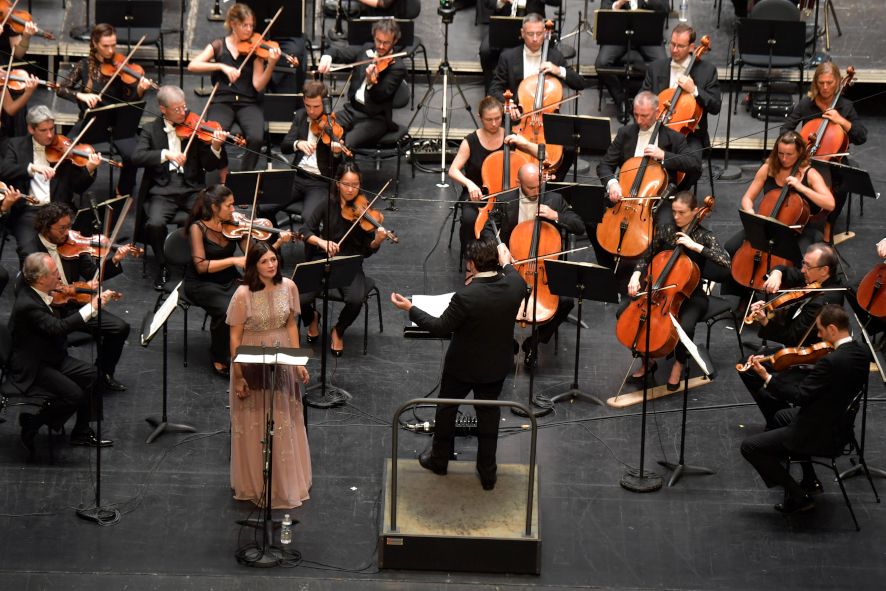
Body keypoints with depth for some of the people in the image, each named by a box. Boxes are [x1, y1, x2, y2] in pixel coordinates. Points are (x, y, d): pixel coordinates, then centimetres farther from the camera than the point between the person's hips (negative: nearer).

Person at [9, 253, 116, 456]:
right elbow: (58, 327, -35)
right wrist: (92, 307, -32)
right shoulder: (27, 304, -28)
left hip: (51, 358, 10)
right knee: (74, 395, -21)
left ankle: (82, 432, 12)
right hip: (31, 369, -10)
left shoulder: (34, 293, 1)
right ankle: (31, 423, 0)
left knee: (92, 375, 0)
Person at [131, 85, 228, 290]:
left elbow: (209, 165, 1)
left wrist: (215, 147, -19)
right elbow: (137, 157, -9)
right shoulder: (151, 130, 7)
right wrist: (165, 154, -23)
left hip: (192, 190, 0)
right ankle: (163, 265, -3)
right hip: (163, 192, 0)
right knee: (155, 223, -30)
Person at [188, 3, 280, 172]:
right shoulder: (219, 46, 5)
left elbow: (258, 86, -5)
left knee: (256, 138, -30)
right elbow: (192, 66, -8)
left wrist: (271, 64, -21)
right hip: (222, 102, -1)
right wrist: (222, 66, -19)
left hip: (248, 103, 1)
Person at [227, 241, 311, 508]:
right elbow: (235, 336, -13)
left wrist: (299, 361, 3)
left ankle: (286, 482, 30)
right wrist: (238, 376, -13)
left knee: (284, 423, 14)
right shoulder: (243, 294, -18)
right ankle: (255, 484, 21)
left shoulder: (288, 287, -6)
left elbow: (291, 325, 5)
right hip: (252, 363, -4)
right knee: (254, 425, 6)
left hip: (282, 361, 4)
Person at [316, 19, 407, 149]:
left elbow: (380, 97, -20)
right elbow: (338, 52, 11)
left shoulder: (397, 67, -11)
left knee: (345, 144, -30)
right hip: (351, 109, 6)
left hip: (375, 119, -6)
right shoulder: (366, 50, 7)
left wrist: (371, 81, -42)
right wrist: (327, 56, -13)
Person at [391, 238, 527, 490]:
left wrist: (410, 309, -12)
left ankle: (439, 459, 40)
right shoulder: (515, 285, -18)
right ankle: (488, 471, 30)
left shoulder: (465, 296, -32)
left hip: (463, 367, -4)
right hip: (497, 366, 4)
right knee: (489, 413, 21)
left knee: (447, 409, 21)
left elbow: (441, 328, -21)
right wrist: (506, 263, 24)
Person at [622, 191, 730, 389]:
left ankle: (679, 363, -2)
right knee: (625, 311, -17)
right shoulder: (665, 230, 1)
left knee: (685, 326, -36)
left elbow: (725, 261, -25)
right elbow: (647, 258, 8)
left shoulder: (703, 236, -10)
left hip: (690, 296, -4)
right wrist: (636, 276, -12)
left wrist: (694, 246, -27)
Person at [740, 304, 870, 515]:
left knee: (749, 447, -2)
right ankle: (810, 481, 34)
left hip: (821, 434, -10)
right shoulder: (861, 353, -3)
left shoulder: (832, 361, -31)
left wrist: (767, 377, -23)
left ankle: (798, 497, 3)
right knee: (782, 416, 35)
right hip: (841, 424, 10)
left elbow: (799, 396, -27)